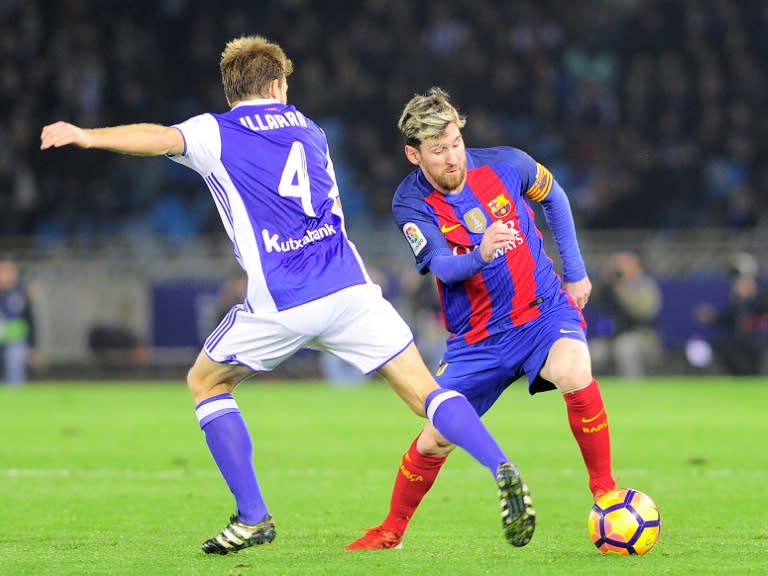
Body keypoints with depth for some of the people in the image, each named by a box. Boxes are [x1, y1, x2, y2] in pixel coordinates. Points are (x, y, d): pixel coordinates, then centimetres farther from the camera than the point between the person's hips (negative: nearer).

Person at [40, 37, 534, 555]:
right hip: (350, 287, 3)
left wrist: (89, 137, -25)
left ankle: (253, 515, 10)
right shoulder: (309, 130, 22)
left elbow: (162, 139, -13)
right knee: (425, 392, 7)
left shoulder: (216, 133, 7)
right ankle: (502, 469, -16)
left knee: (205, 383, 19)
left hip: (280, 306, -3)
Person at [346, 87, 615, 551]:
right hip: (477, 337, 1)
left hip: (544, 309, -1)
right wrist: (480, 256, -52)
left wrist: (576, 270, 11)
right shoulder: (411, 204, -14)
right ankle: (392, 531, 28)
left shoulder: (506, 165, -11)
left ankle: (605, 492, -18)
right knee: (433, 442, 1)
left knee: (574, 374, -33)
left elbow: (552, 196, 11)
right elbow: (443, 266, -29)